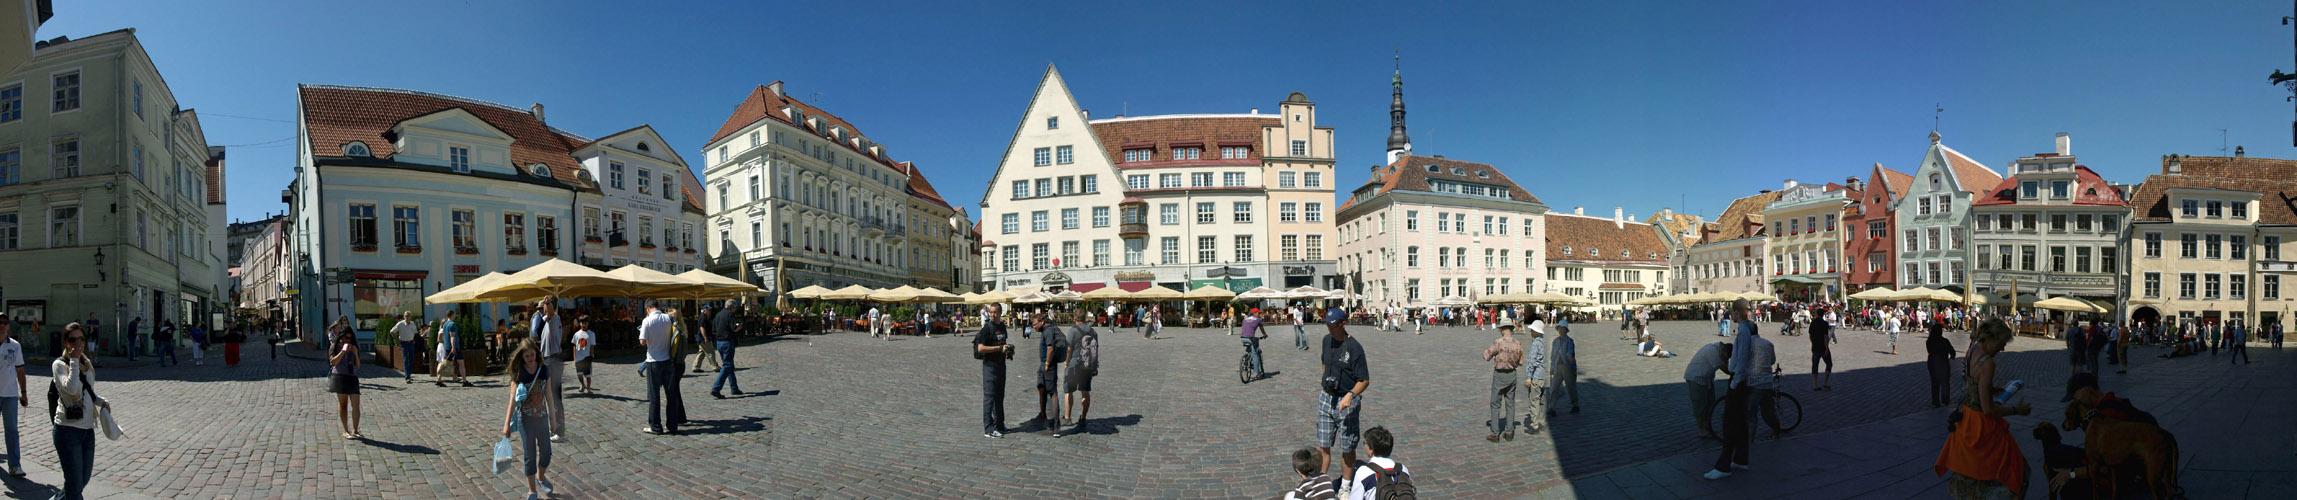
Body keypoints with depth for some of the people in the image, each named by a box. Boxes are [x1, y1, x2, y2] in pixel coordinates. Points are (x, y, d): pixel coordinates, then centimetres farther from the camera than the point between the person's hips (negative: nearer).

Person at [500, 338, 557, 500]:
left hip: (542, 417, 3)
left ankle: (540, 478, 42)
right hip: (526, 418, -3)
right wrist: (507, 424, -14)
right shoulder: (518, 373, -11)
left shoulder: (544, 369, -2)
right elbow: (513, 400, -12)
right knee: (530, 456, 4)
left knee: (546, 452, 13)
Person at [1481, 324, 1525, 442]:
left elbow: (1486, 356, -11)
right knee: (1510, 404, 13)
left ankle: (1495, 434, 2)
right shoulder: (1518, 344, -3)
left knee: (1495, 404, 3)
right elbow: (1521, 362, 6)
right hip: (1512, 374, 4)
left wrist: (1487, 349, 8)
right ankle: (1509, 432, 16)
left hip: (1499, 374, -4)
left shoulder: (1498, 342, -18)